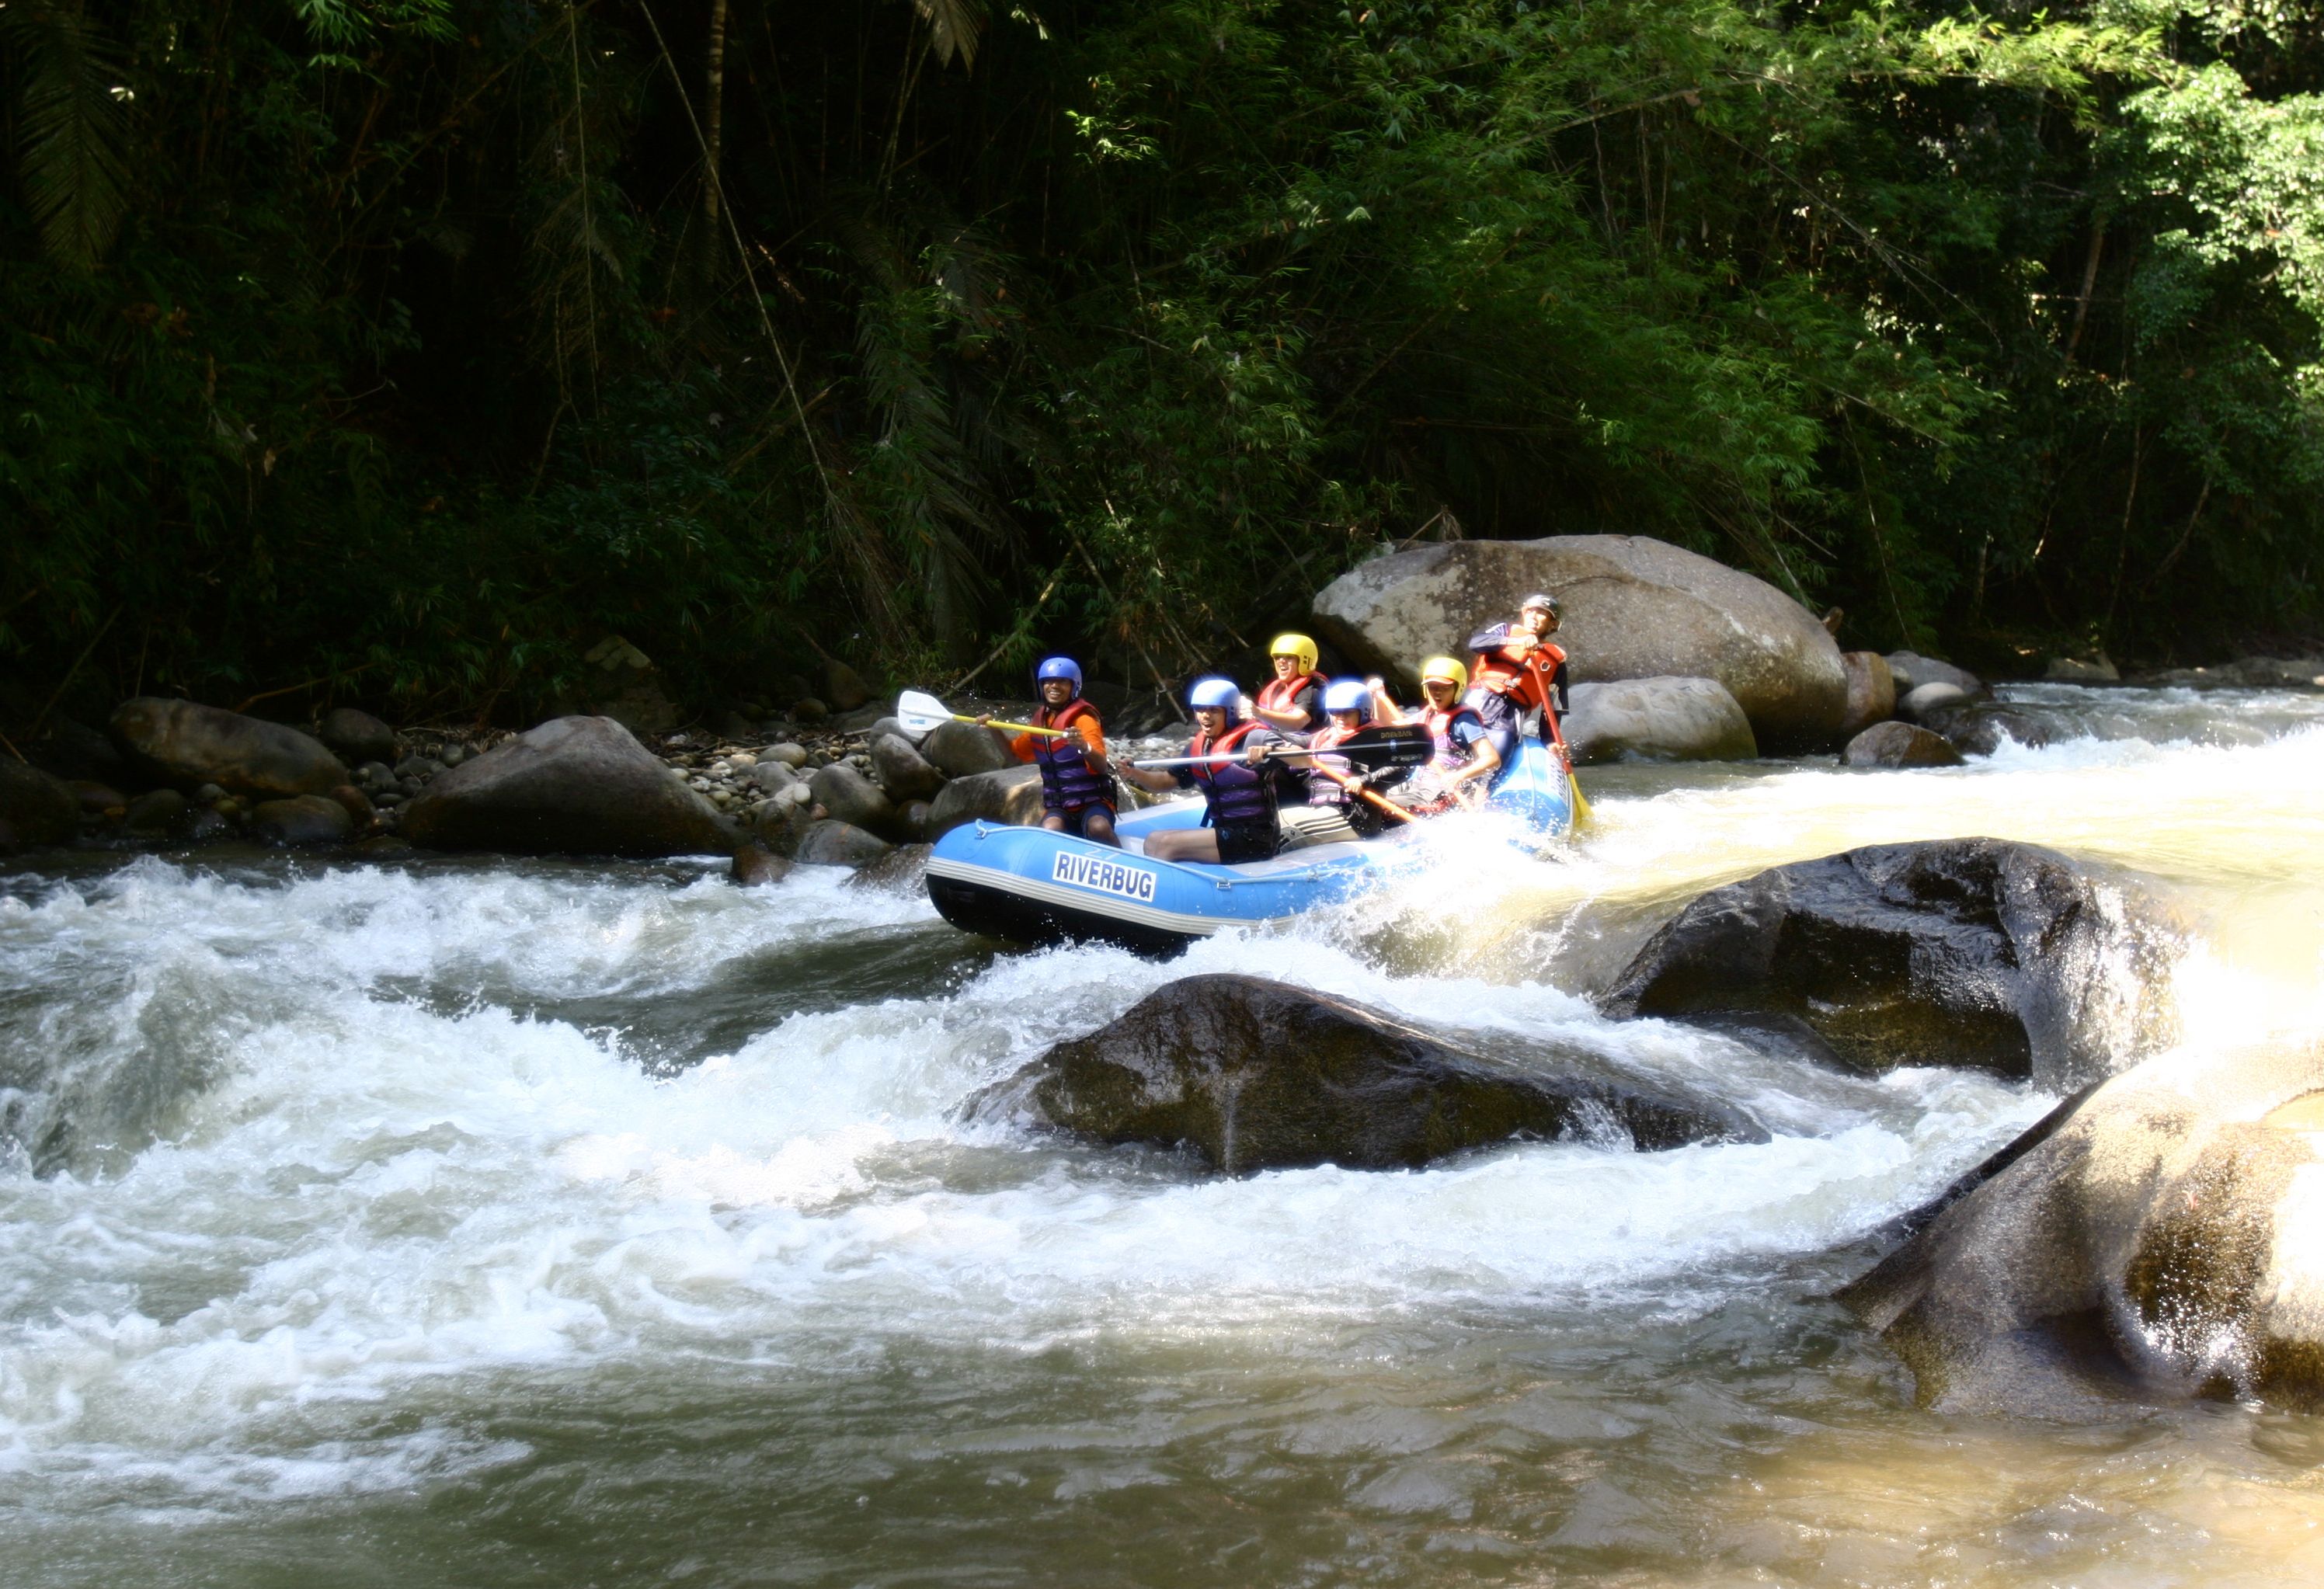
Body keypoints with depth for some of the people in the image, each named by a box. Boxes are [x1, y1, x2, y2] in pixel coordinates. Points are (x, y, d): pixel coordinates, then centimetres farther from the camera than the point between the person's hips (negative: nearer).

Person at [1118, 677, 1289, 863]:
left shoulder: (1252, 737, -12)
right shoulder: (1197, 747, 11)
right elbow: (1167, 781, 21)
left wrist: (1270, 751, -44)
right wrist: (1134, 774, 2)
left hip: (1254, 838, -8)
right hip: (1225, 832, 8)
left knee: (1168, 845, -16)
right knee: (1154, 841, 6)